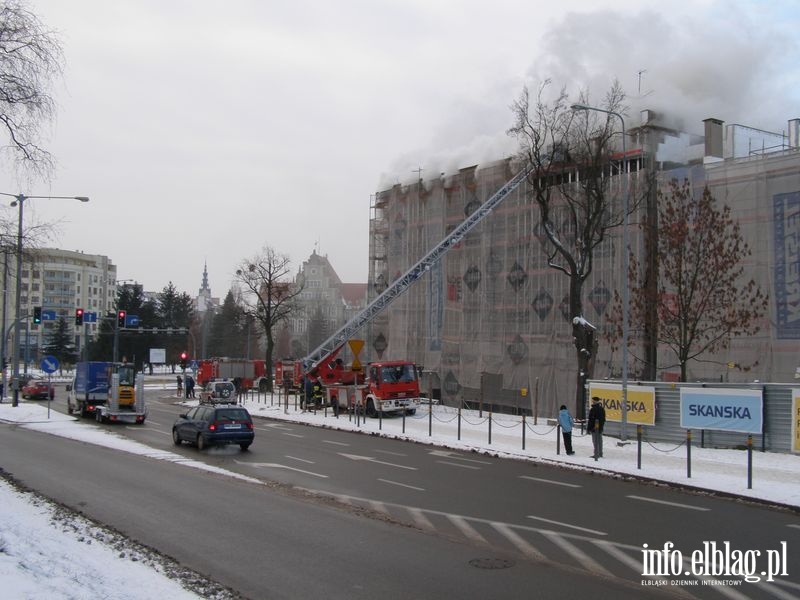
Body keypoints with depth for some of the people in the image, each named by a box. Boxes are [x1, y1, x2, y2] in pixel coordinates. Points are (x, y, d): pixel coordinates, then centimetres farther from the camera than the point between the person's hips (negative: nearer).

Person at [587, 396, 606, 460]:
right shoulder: (602, 409, 9)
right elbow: (603, 419, 17)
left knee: (595, 441, -4)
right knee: (600, 440, 16)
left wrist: (588, 428, -11)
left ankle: (596, 454, -3)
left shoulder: (593, 409, -18)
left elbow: (591, 420, -17)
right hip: (600, 428, 8)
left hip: (594, 428, -8)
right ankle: (600, 454, 23)